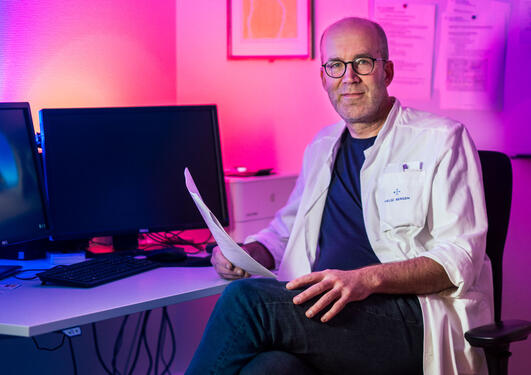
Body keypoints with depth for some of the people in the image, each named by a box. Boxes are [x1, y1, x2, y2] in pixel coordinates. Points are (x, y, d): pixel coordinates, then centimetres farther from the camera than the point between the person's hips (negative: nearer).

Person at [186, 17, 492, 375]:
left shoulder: (441, 140, 4)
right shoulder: (322, 148, 25)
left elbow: (462, 257, -6)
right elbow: (285, 230, 35)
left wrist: (368, 278, -22)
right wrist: (247, 252, 10)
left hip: (415, 321, -4)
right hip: (327, 310, 4)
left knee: (248, 298, -27)